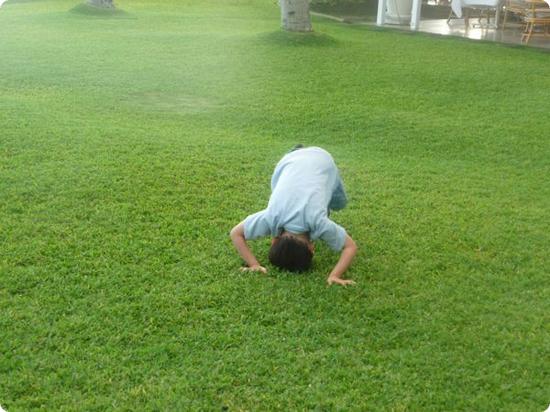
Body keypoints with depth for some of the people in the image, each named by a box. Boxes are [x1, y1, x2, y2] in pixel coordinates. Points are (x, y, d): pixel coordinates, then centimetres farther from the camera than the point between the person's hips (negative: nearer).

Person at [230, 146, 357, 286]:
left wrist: (334, 275, -46)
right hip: (290, 161, 1)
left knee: (338, 204, 23)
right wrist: (254, 264, -33)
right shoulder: (270, 217, -37)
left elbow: (351, 246, -32)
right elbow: (235, 233, -24)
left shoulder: (317, 221, -42)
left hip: (321, 160, 0)